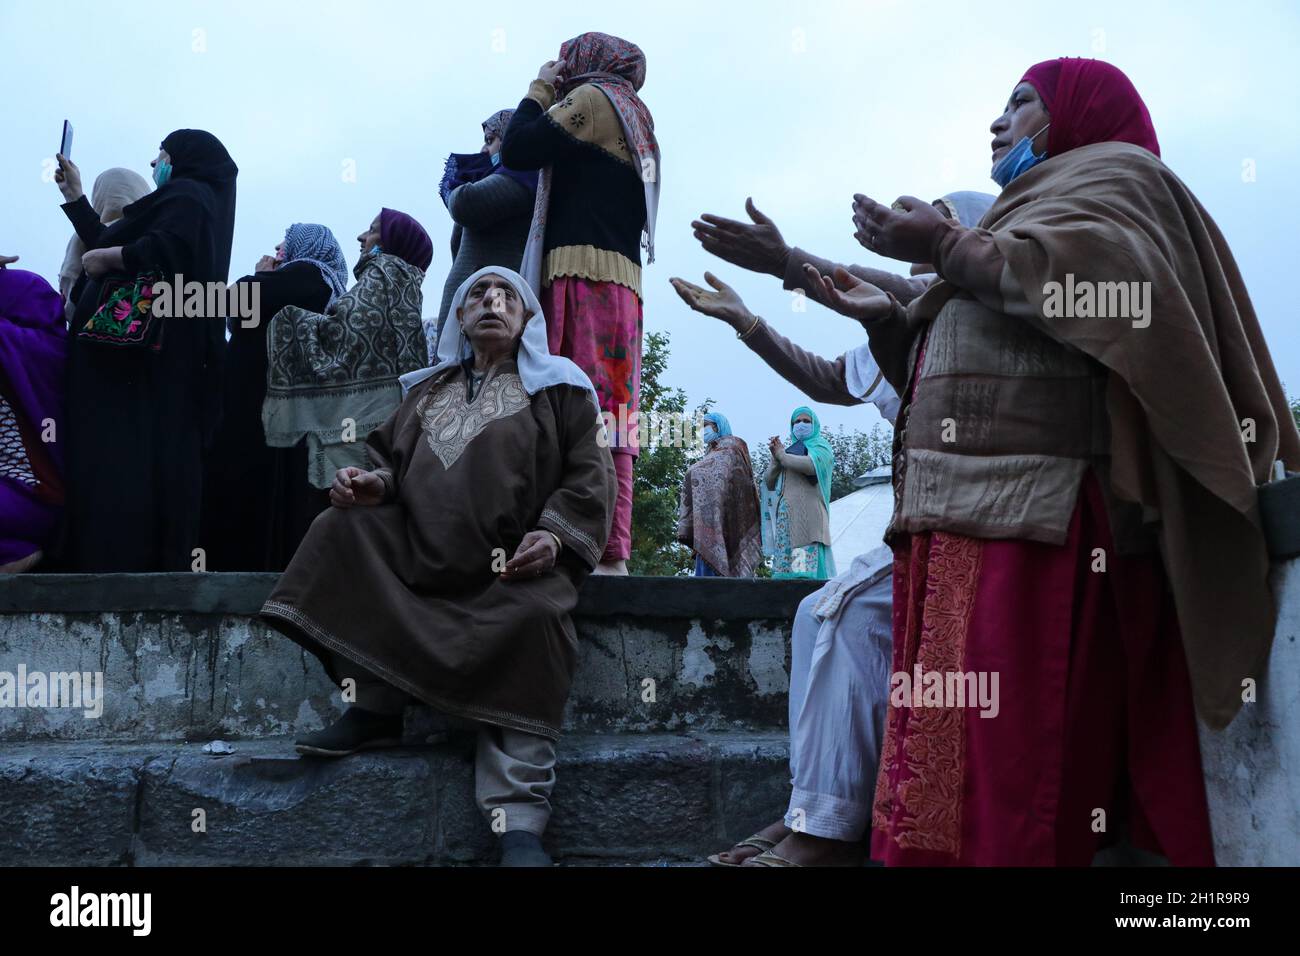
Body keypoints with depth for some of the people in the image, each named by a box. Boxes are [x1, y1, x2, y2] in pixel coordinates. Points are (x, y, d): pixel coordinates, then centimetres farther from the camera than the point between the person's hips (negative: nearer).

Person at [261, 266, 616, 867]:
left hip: (519, 560, -4)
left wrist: (555, 534, -16)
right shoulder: (428, 389, 25)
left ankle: (519, 820, -38)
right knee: (348, 526, -17)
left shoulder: (556, 385, 13)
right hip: (420, 550, 5)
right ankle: (374, 705, -18)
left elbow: (590, 472, 2)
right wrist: (375, 483, -5)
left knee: (535, 617, -35)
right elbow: (392, 456, 21)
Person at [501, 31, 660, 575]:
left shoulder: (593, 97, 3)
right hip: (619, 281, 9)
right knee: (605, 415, 2)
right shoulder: (634, 119, 29)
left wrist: (541, 89, 11)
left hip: (584, 275, -9)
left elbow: (516, 151, -4)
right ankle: (610, 552, -3)